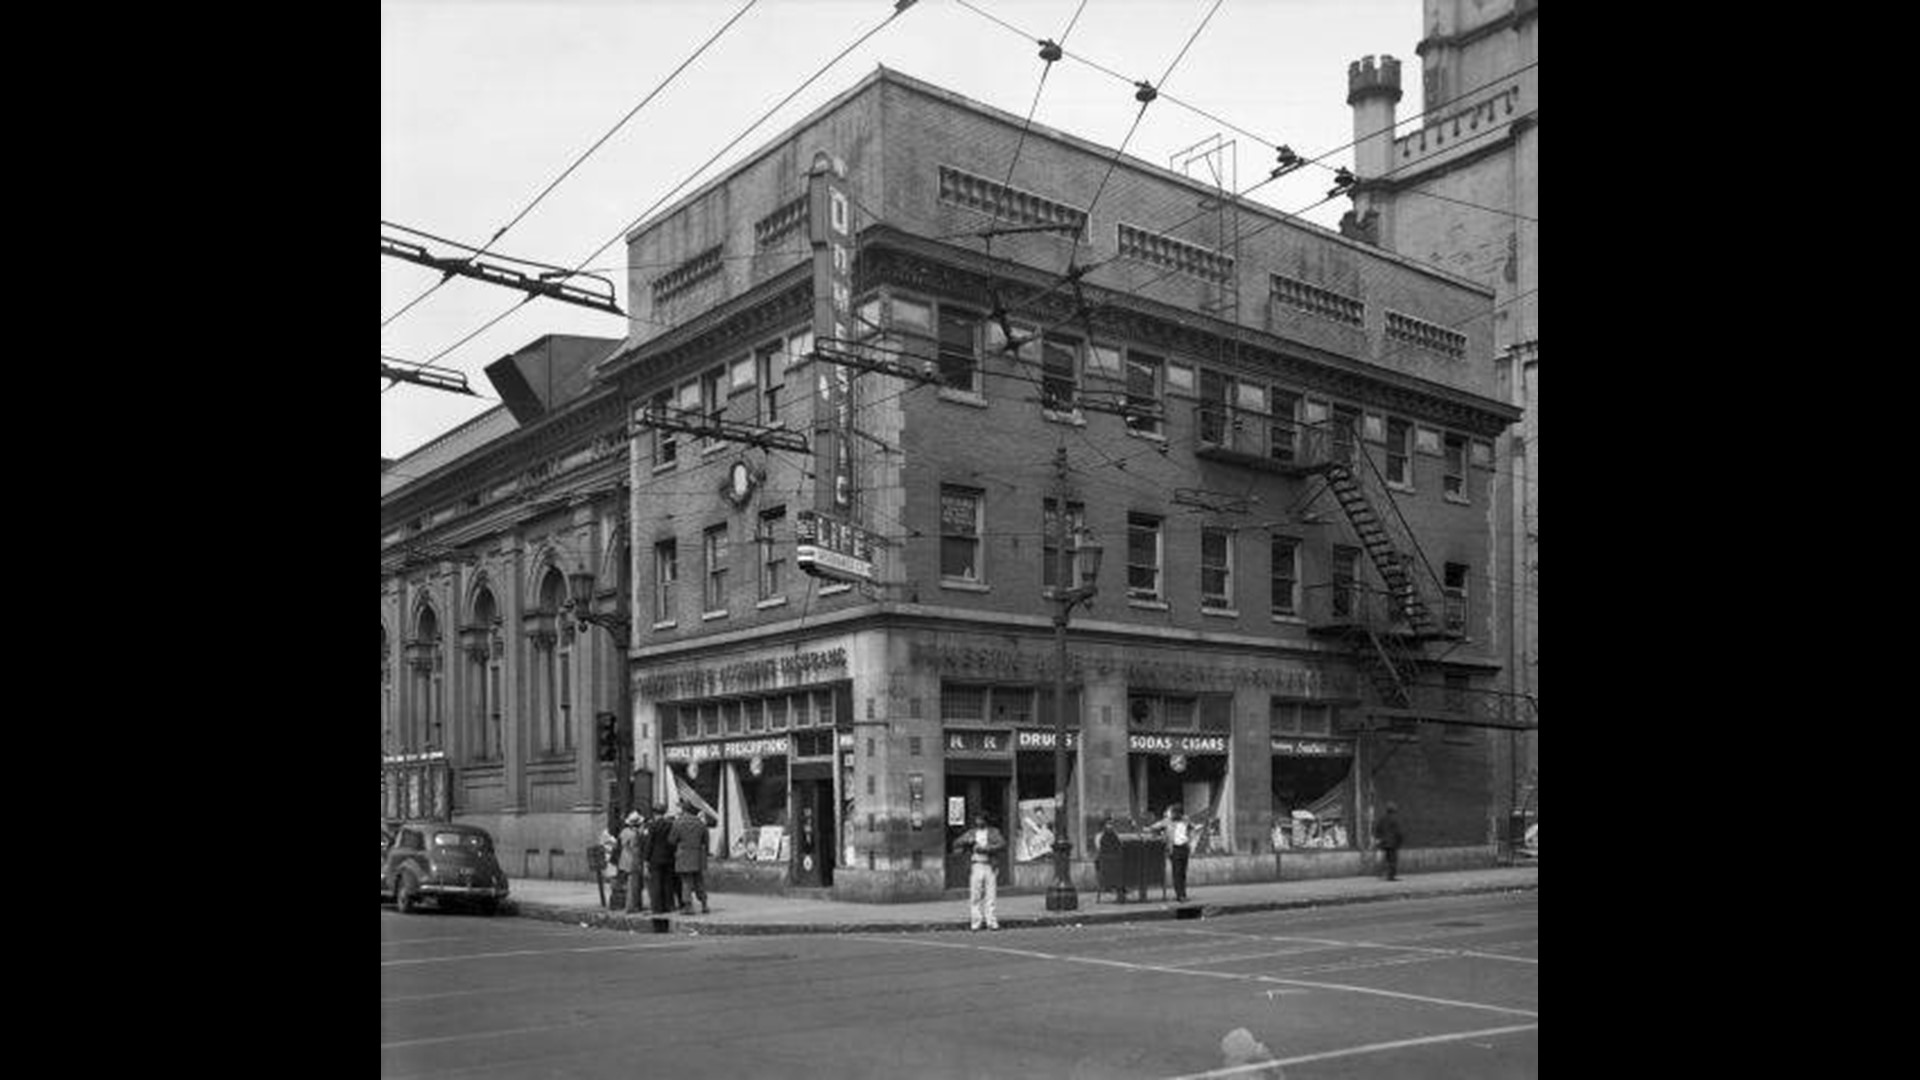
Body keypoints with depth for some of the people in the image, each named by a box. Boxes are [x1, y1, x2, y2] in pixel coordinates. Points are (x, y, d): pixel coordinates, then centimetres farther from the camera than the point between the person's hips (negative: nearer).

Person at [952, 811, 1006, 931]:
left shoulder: (993, 832, 8)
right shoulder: (971, 833, 14)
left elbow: (1002, 844, -7)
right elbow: (956, 844, 11)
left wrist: (986, 849, -16)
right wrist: (967, 841, -9)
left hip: (990, 866, -1)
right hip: (976, 866, 1)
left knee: (991, 895, -5)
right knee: (975, 896, -5)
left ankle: (992, 922, -2)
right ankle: (975, 924, -2)